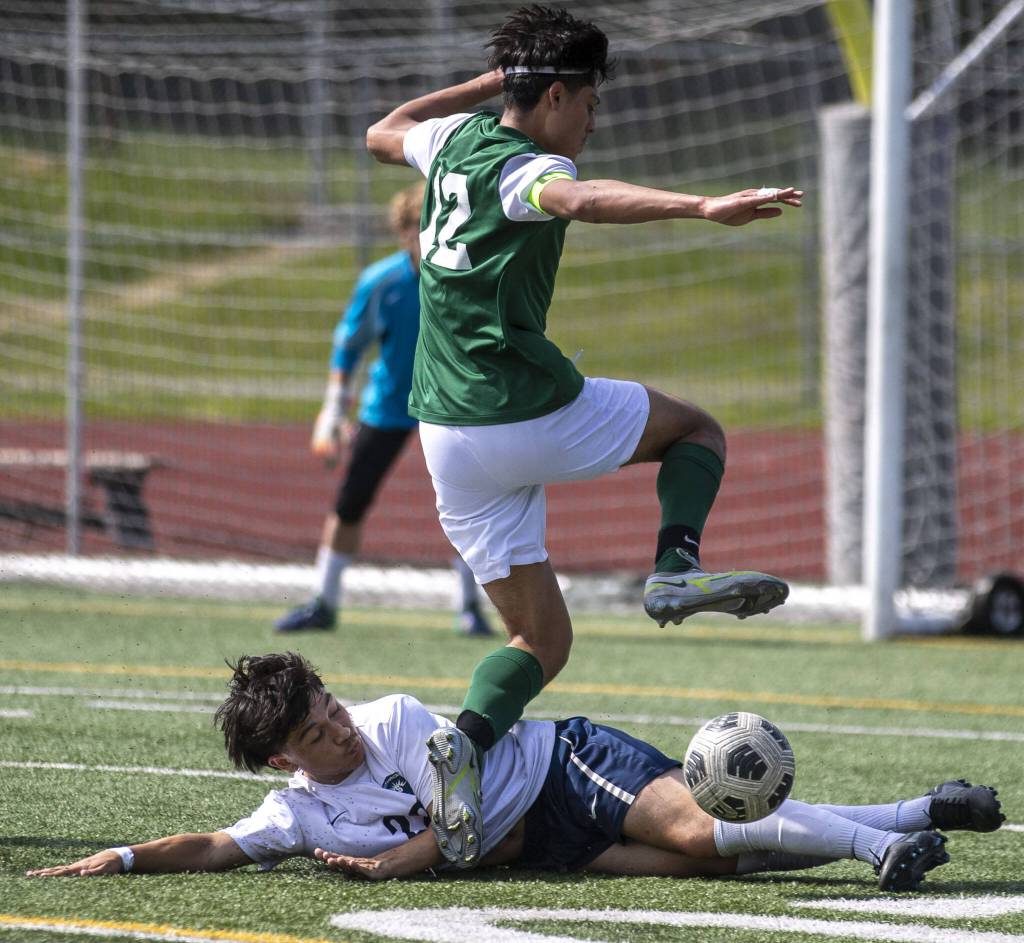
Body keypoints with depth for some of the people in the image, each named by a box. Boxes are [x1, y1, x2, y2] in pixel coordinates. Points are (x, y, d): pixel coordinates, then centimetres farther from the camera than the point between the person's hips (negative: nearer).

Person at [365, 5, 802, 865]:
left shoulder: (457, 140, 11)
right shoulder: (522, 169, -12)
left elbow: (383, 134, 34)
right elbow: (580, 198, -37)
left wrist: (485, 82, 36)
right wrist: (705, 208, -49)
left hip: (448, 434, 7)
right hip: (534, 415, -7)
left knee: (541, 641, 11)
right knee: (697, 429, 20)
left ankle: (467, 740, -17)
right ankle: (677, 565, -5)